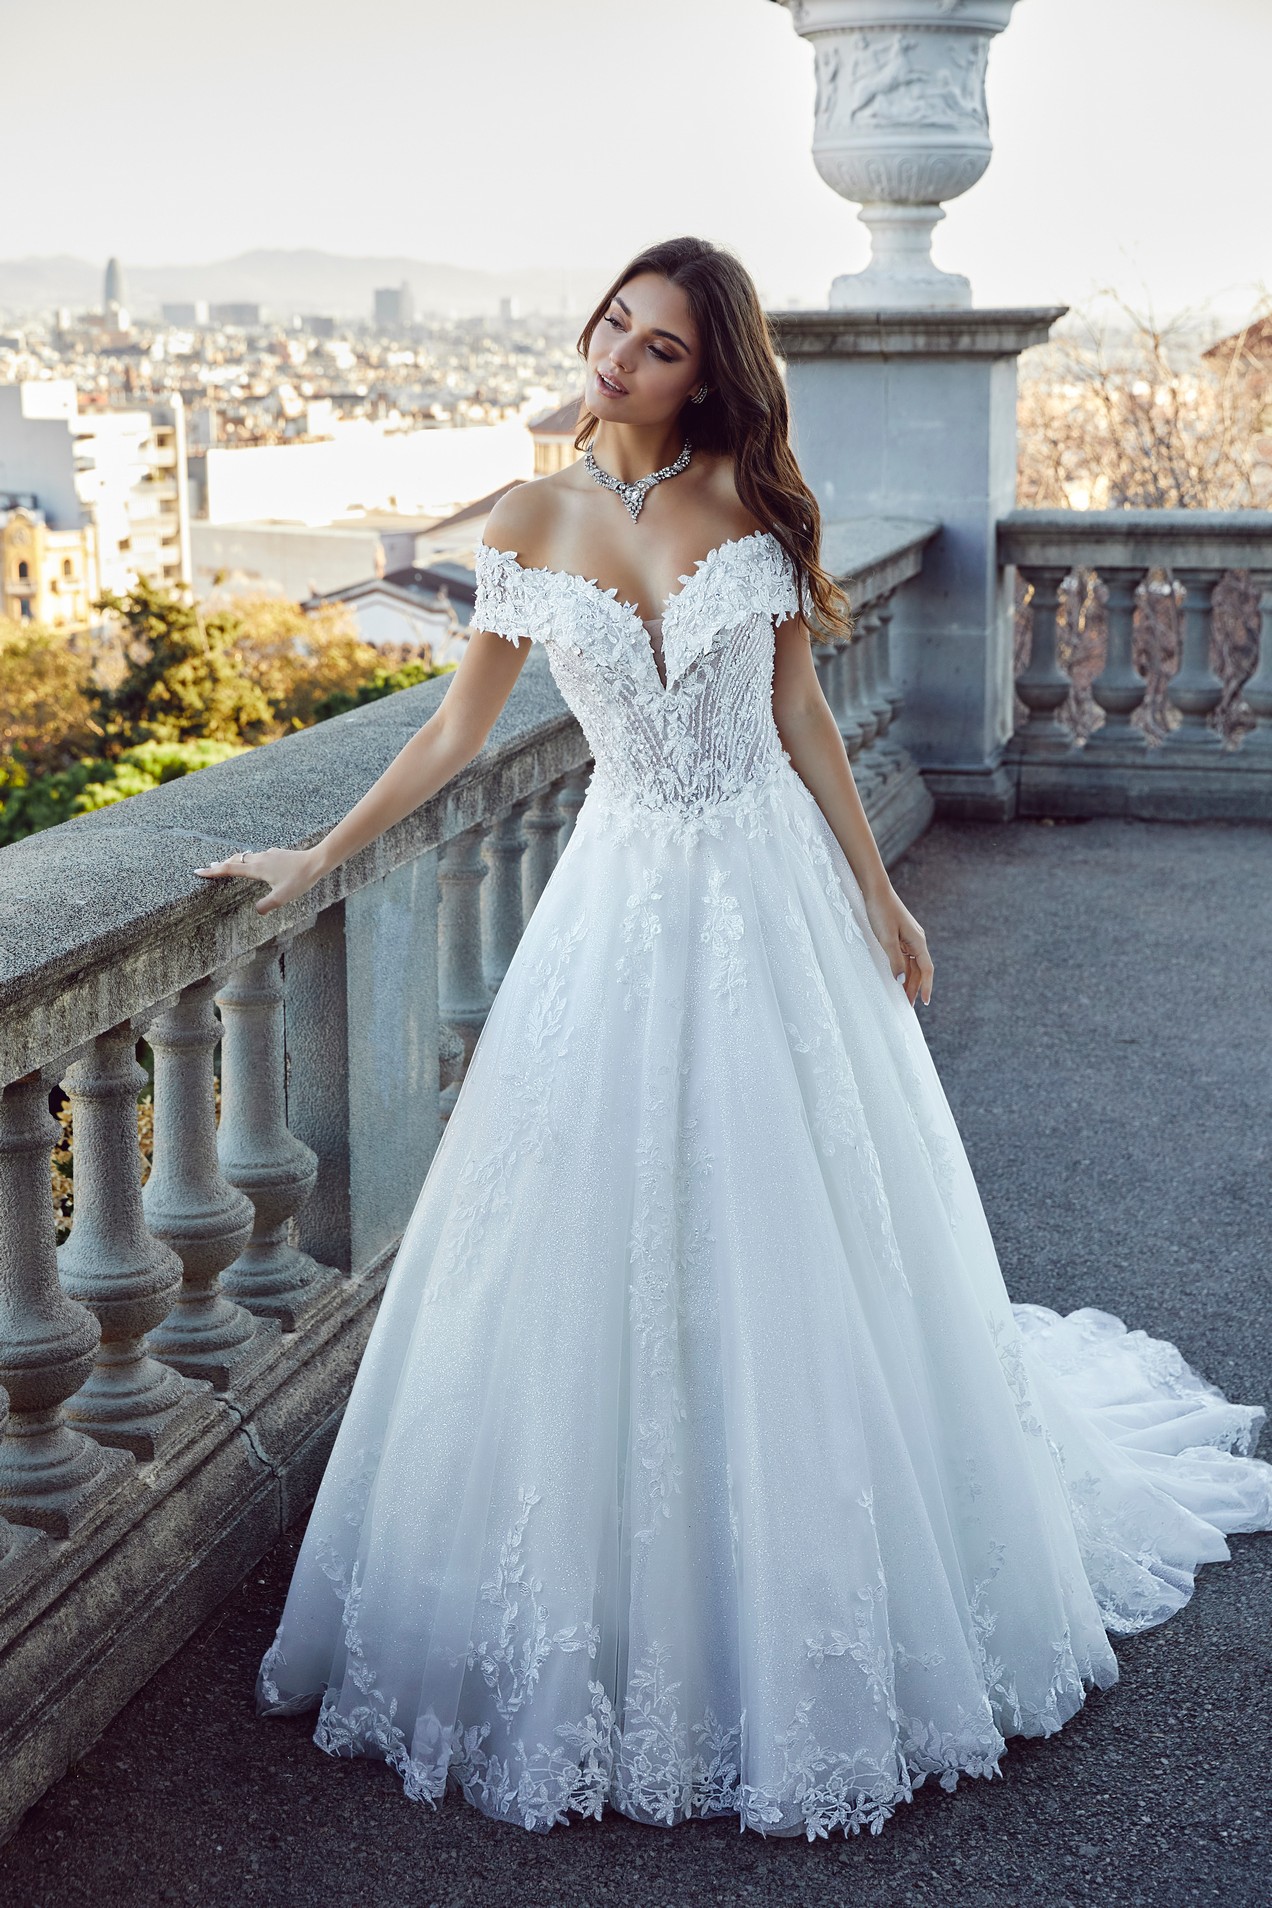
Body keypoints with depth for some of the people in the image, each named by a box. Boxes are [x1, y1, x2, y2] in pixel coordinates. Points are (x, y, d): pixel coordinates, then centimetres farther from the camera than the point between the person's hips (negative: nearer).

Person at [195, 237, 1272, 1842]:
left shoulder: (749, 501, -1)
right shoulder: (531, 523, 0)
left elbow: (799, 714, 2)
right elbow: (460, 726, 7)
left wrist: (877, 893, 1)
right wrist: (317, 859, 7)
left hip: (771, 890, 0)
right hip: (624, 892, 1)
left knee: (789, 1241, 5)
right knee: (603, 1244, 4)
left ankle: (812, 1620, 24)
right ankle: (615, 1617, 21)